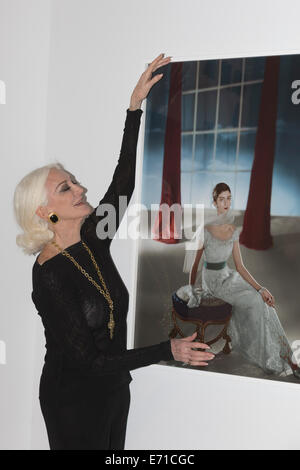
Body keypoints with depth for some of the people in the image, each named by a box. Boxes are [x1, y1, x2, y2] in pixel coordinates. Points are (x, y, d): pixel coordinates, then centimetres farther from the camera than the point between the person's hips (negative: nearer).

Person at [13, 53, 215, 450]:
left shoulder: (92, 241, -5)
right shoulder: (50, 275, -25)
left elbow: (124, 180, -1)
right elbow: (86, 359, -24)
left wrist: (136, 105, -4)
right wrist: (168, 351, -22)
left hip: (114, 388, 7)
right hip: (74, 401, -7)